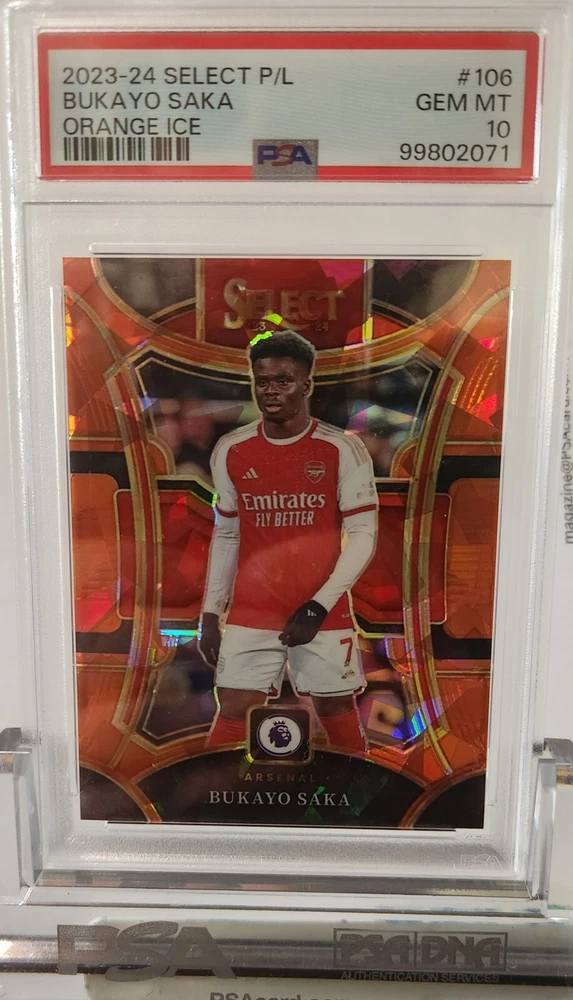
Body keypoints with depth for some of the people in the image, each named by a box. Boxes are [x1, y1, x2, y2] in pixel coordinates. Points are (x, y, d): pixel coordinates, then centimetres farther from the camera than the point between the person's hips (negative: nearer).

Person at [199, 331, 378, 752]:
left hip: (324, 612, -1)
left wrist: (319, 606, -14)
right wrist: (211, 613, 7)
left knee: (337, 710, 11)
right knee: (233, 714, 1)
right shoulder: (230, 451, 2)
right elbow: (226, 536, 9)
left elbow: (363, 535, -7)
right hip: (250, 614, 2)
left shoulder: (343, 450, -8)